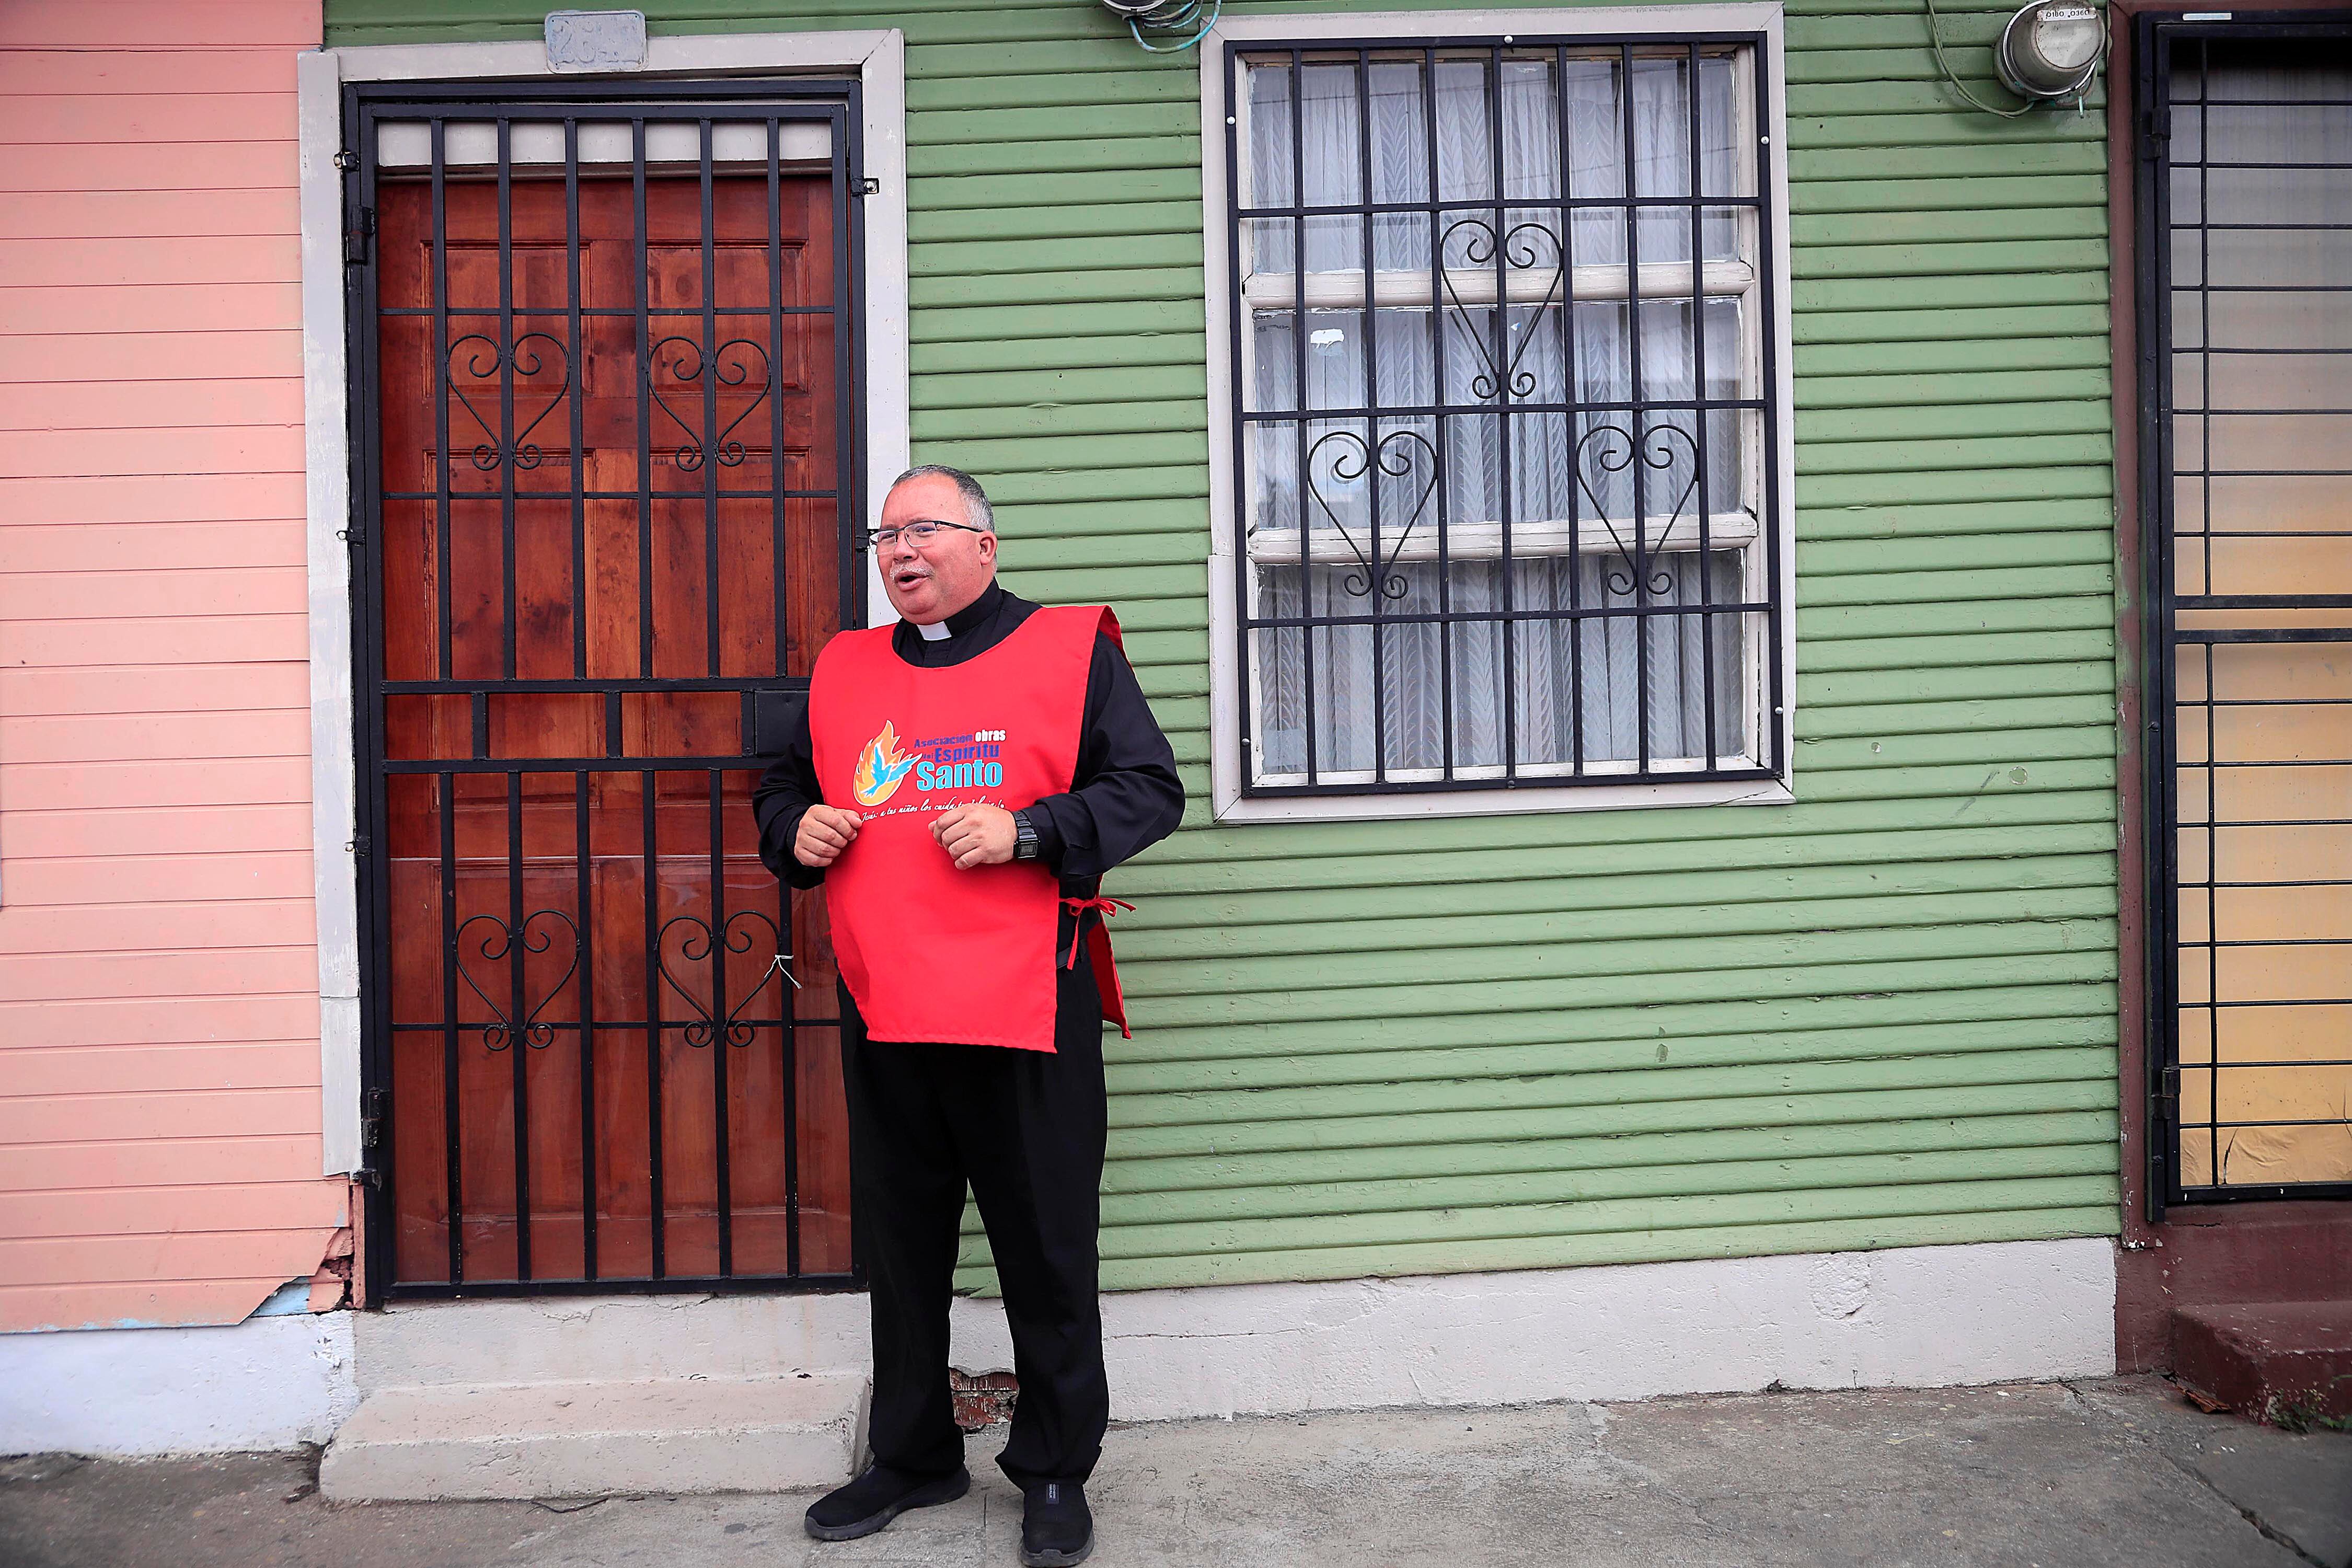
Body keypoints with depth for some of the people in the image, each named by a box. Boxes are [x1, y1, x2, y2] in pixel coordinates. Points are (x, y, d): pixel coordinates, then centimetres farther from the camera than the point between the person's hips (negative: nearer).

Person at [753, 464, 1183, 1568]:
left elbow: (1151, 790, -4)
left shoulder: (1070, 650, 1)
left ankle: (1055, 1471, 22)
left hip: (1028, 1011, -4)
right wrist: (797, 832, 1)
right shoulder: (844, 669, 14)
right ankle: (912, 1456, 33)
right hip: (882, 1018, 4)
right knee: (899, 1246, 15)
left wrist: (1023, 831, -16)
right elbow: (782, 789, 25)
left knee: (1047, 1250, 5)